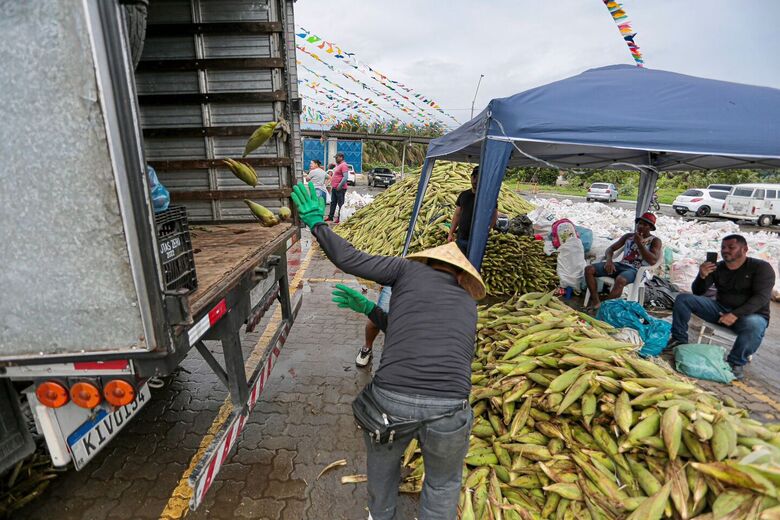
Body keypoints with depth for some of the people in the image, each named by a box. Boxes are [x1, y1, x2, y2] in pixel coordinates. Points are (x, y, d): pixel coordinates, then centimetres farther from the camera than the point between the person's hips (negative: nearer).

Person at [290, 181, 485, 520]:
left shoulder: (411, 268, 12)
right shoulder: (468, 304, 22)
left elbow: (348, 260, 8)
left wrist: (316, 224, 22)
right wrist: (368, 309, 31)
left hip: (390, 403, 0)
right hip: (446, 412, 0)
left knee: (382, 460, 36)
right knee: (443, 482, 34)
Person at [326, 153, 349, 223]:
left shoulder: (343, 165, -14)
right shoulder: (338, 165, 18)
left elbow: (345, 177, -23)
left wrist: (340, 186, -25)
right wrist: (332, 186, 21)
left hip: (340, 188, -10)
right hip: (334, 188, 10)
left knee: (340, 203, -2)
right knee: (333, 202, 15)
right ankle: (330, 217, 23)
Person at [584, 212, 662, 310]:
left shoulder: (655, 241, 3)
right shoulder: (628, 236, 18)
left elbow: (653, 261, -13)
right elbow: (610, 248, 15)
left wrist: (639, 243, -13)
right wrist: (609, 260, -8)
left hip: (636, 270, -6)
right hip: (621, 265, 6)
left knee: (620, 280, -42)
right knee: (589, 269, -16)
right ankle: (596, 302, -23)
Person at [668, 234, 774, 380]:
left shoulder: (761, 267, -7)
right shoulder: (717, 268, 3)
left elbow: (762, 297, -18)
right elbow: (697, 292, -1)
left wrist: (736, 314, -31)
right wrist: (702, 276, -23)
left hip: (751, 314, -4)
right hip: (721, 309, 4)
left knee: (753, 325, -40)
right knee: (683, 299, -12)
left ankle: (736, 363, -18)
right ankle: (679, 339, -7)